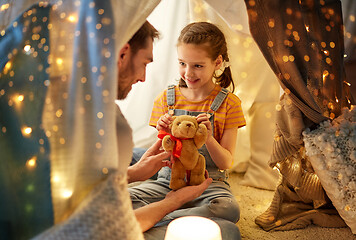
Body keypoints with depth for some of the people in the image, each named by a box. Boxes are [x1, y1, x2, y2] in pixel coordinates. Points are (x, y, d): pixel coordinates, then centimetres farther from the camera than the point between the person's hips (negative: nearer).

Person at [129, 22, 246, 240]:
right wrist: (163, 135, -16)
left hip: (209, 183, -1)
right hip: (168, 180, 2)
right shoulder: (166, 99, 5)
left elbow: (225, 162, -2)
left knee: (229, 209, -36)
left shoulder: (228, 103, 0)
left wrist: (208, 138, -21)